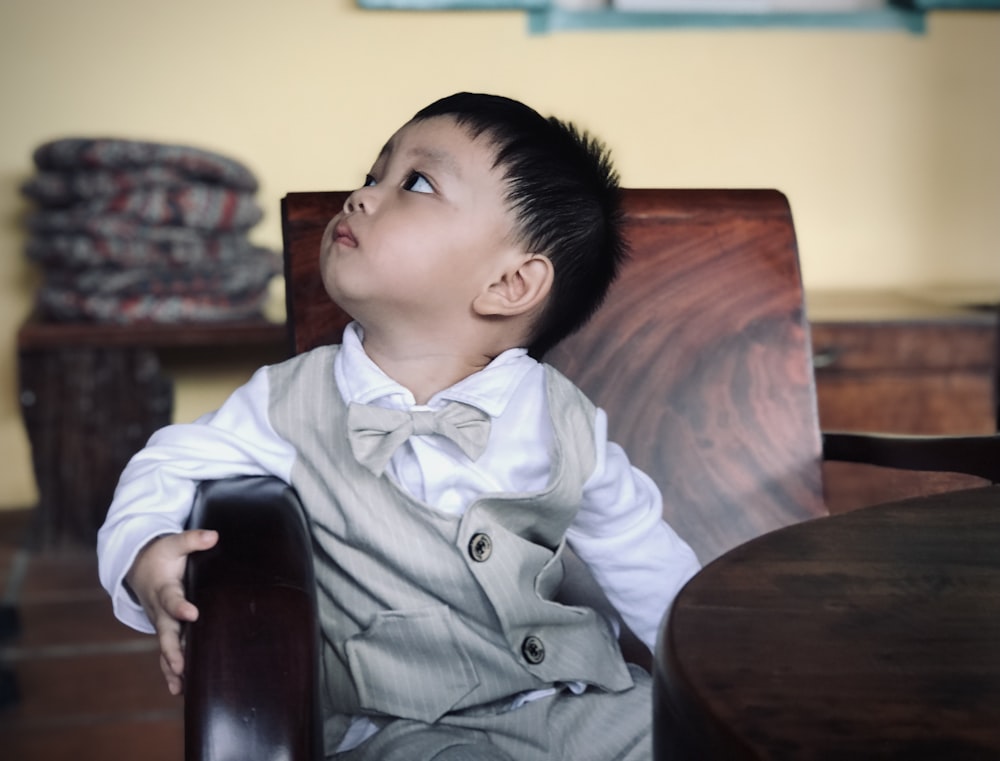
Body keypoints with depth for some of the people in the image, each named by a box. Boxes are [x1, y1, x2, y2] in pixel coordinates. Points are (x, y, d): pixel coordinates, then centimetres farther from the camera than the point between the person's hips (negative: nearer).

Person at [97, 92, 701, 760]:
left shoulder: (562, 422, 0)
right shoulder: (295, 402, -2)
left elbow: (646, 564, 12)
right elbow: (172, 463, 8)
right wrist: (144, 551, -13)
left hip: (582, 702, 3)